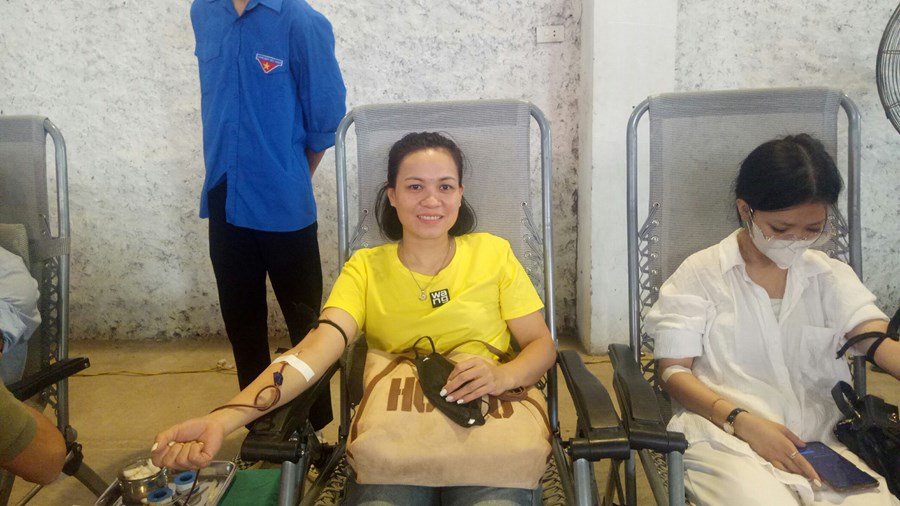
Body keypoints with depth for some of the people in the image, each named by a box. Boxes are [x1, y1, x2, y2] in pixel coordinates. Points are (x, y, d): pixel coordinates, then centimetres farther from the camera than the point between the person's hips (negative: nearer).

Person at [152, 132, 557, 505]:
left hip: (489, 424, 0)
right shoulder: (365, 268, 4)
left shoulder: (494, 253, 4)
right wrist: (223, 418, -28)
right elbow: (316, 348, -11)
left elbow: (542, 344, 7)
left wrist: (503, 376, -18)